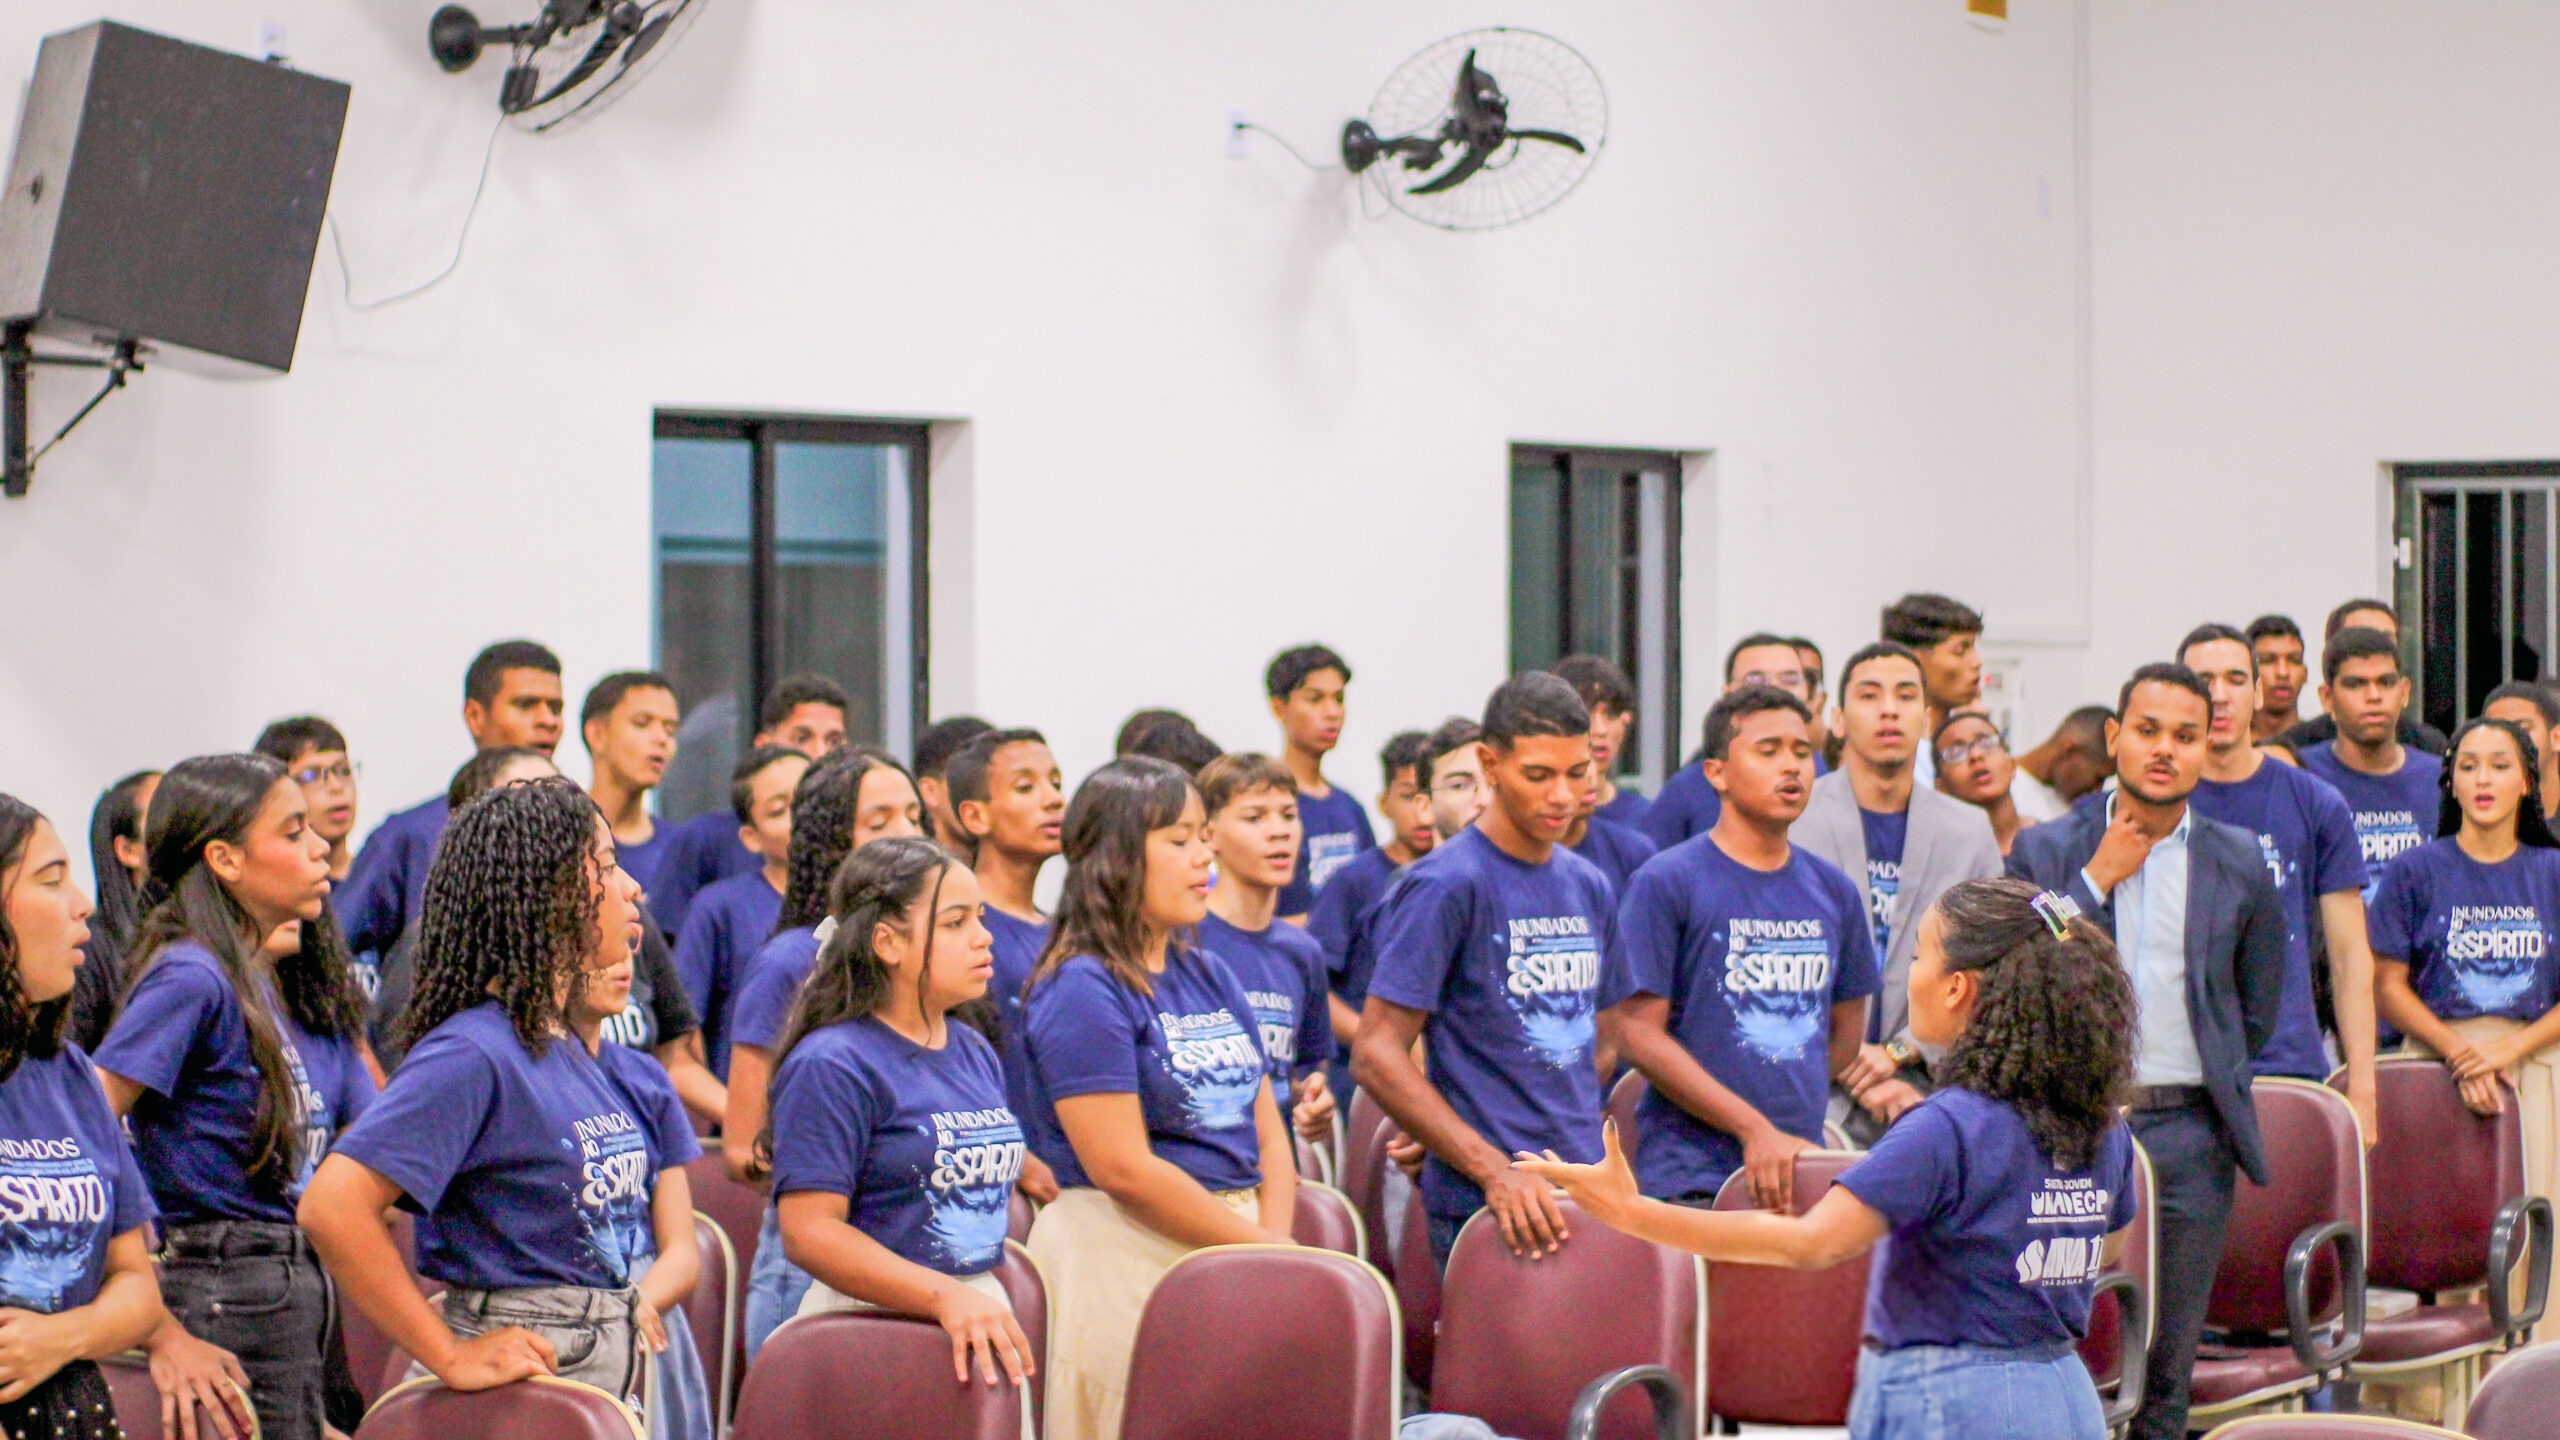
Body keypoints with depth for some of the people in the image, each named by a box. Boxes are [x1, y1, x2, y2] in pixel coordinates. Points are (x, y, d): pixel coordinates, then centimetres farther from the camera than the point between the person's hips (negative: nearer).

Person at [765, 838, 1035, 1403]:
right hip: (872, 1329, -7)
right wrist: (945, 1297, -25)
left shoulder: (977, 1055, 14)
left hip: (985, 1319, 7)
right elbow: (809, 1232, -18)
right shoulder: (831, 1065, -11)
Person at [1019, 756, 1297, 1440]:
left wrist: (1275, 1243, -5)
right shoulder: (1080, 991, -10)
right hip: (1123, 1258, -7)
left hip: (1236, 1249, 7)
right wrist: (1261, 1248, -13)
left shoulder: (1210, 978, 15)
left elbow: (1268, 1132, 13)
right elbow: (1124, 1168, -17)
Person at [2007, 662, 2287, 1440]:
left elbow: (2259, 1005, 17)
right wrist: (2098, 880, -8)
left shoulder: (2237, 863, 8)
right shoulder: (2046, 851, 4)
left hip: (2188, 1133, 1)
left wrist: (2212, 1077, 13)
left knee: (2168, 1359, 5)